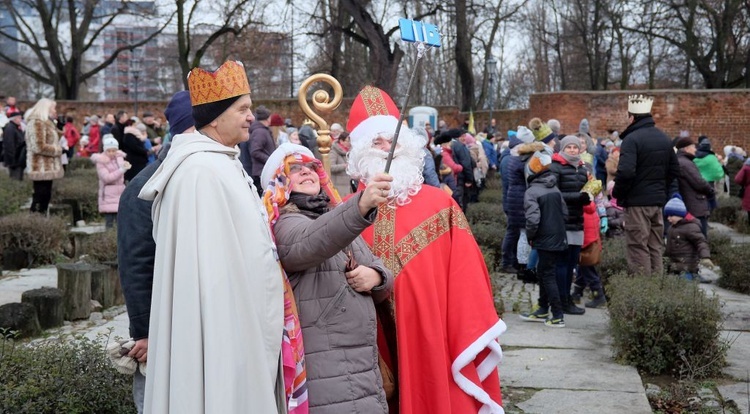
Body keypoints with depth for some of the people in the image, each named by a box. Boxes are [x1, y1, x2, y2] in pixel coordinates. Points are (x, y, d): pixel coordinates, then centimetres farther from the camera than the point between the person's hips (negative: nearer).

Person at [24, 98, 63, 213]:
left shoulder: (47, 122, 18)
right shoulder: (36, 123, -15)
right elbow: (39, 147, -23)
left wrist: (57, 150, 7)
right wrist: (57, 150, -12)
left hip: (47, 167, 10)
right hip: (41, 168, -10)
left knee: (46, 195, 11)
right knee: (40, 196, -8)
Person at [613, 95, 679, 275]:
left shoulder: (632, 139, -14)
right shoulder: (664, 138, 12)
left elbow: (625, 172, -25)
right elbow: (675, 170, 17)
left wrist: (617, 193, -10)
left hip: (637, 201, -8)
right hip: (658, 200, 8)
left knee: (639, 250, -3)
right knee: (655, 249, 14)